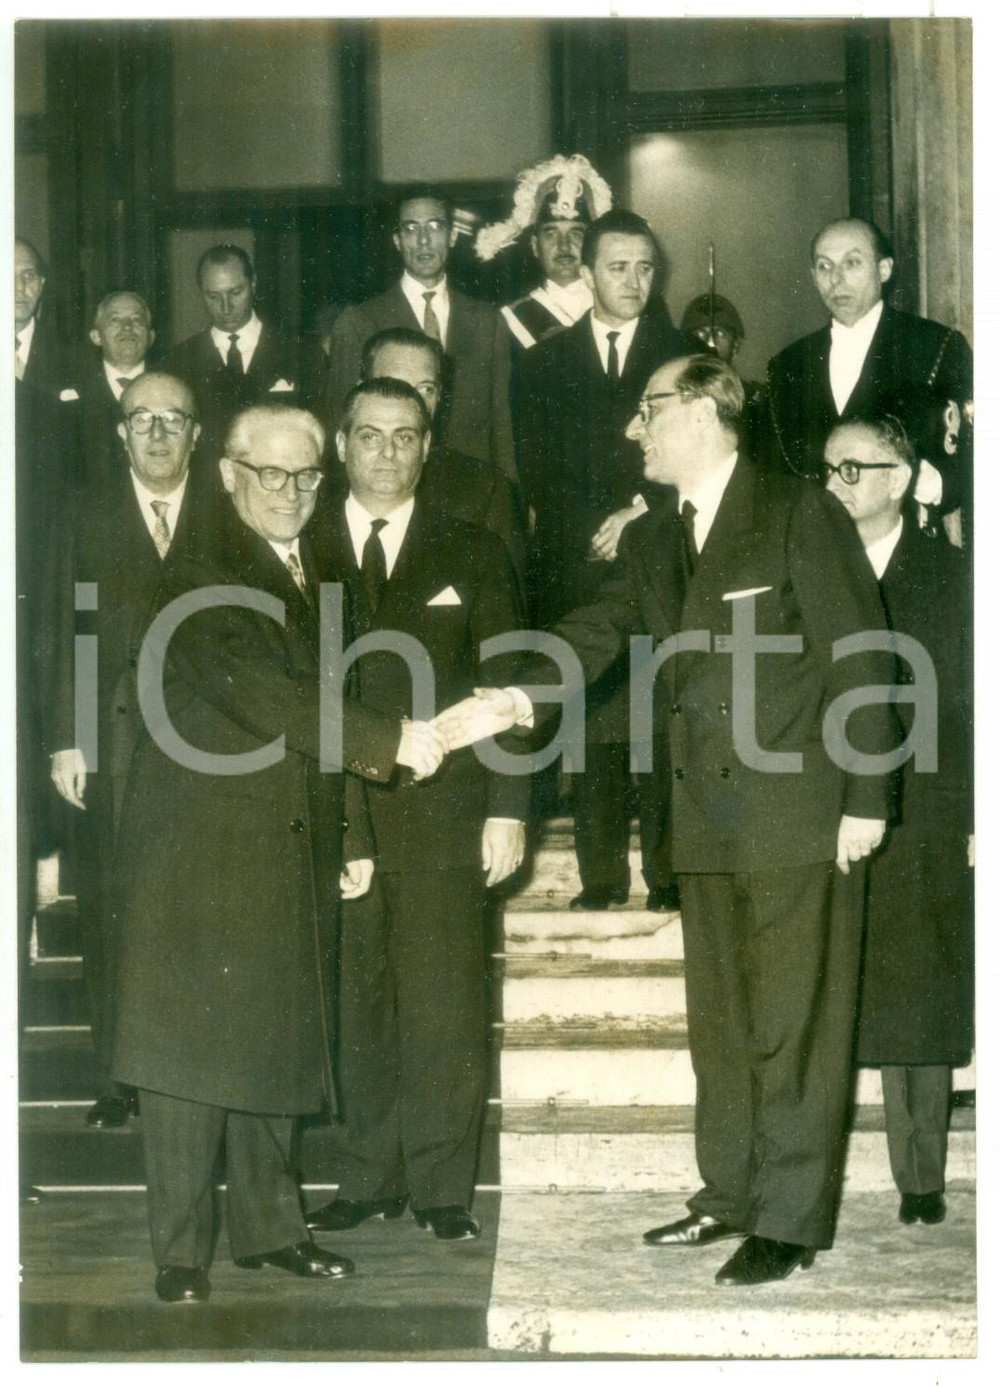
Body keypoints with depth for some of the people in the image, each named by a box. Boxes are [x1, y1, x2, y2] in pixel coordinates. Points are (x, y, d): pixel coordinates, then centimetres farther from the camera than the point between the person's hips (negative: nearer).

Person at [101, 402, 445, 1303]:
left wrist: (355, 836, 14)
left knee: (276, 1045, 11)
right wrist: (390, 739, -26)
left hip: (293, 855, 6)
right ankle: (181, 1250, 5)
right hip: (201, 848, -6)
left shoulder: (321, 580, 16)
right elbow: (253, 690, -22)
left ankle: (268, 1227, 22)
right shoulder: (200, 582, -8)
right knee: (189, 1043, -3)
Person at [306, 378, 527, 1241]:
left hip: (442, 814, -1)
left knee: (445, 1009, -2)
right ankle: (369, 1179, 15)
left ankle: (443, 1186, 8)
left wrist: (507, 809, -3)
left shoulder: (473, 555, 10)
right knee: (355, 1008, 4)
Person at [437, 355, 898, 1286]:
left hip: (797, 811, -7)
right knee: (718, 1022, 14)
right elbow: (600, 632, 1)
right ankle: (730, 1195, 26)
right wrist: (516, 699, -18)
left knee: (793, 1023, -2)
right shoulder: (651, 539, 14)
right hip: (705, 819, 7)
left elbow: (857, 659, -7)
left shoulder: (800, 514, -5)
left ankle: (789, 1221, 6)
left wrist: (864, 799, -11)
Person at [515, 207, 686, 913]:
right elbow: (538, 471, 6)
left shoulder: (680, 352, 12)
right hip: (576, 572, 1)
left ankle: (668, 878, 0)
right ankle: (602, 877, 5)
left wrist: (642, 512, -10)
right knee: (591, 730, -1)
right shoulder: (546, 362, 13)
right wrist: (600, 531, -7)